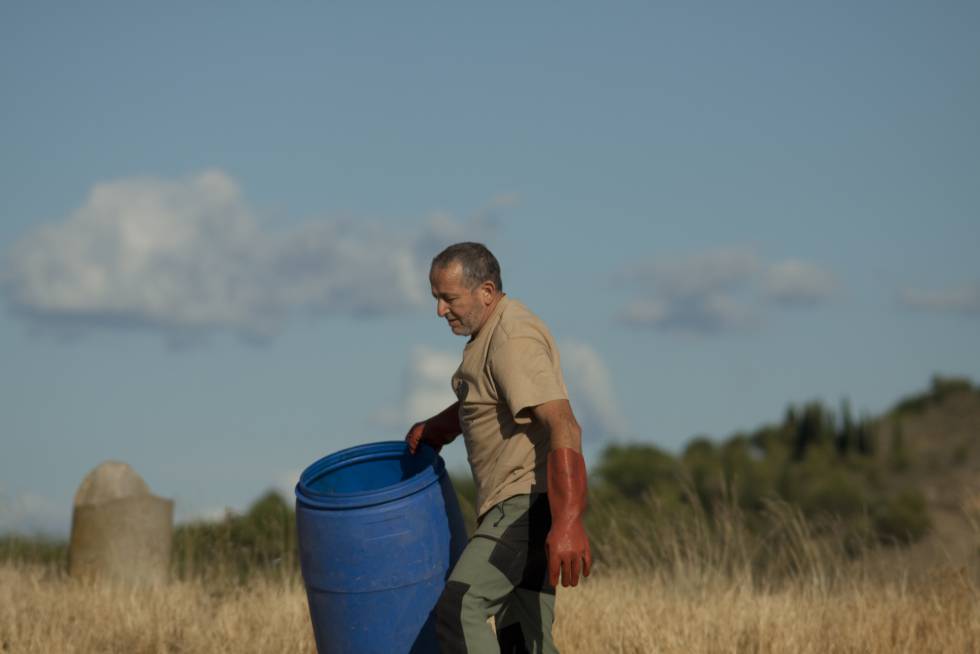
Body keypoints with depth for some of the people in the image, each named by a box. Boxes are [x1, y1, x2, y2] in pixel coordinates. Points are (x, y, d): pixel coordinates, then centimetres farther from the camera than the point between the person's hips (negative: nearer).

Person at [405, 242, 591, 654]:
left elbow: (563, 428, -27)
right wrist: (437, 428, 21)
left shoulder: (514, 340, -17)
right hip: (516, 509, 10)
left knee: (458, 609, -22)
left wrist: (567, 523, -36)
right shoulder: (489, 331, 15)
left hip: (529, 507, -10)